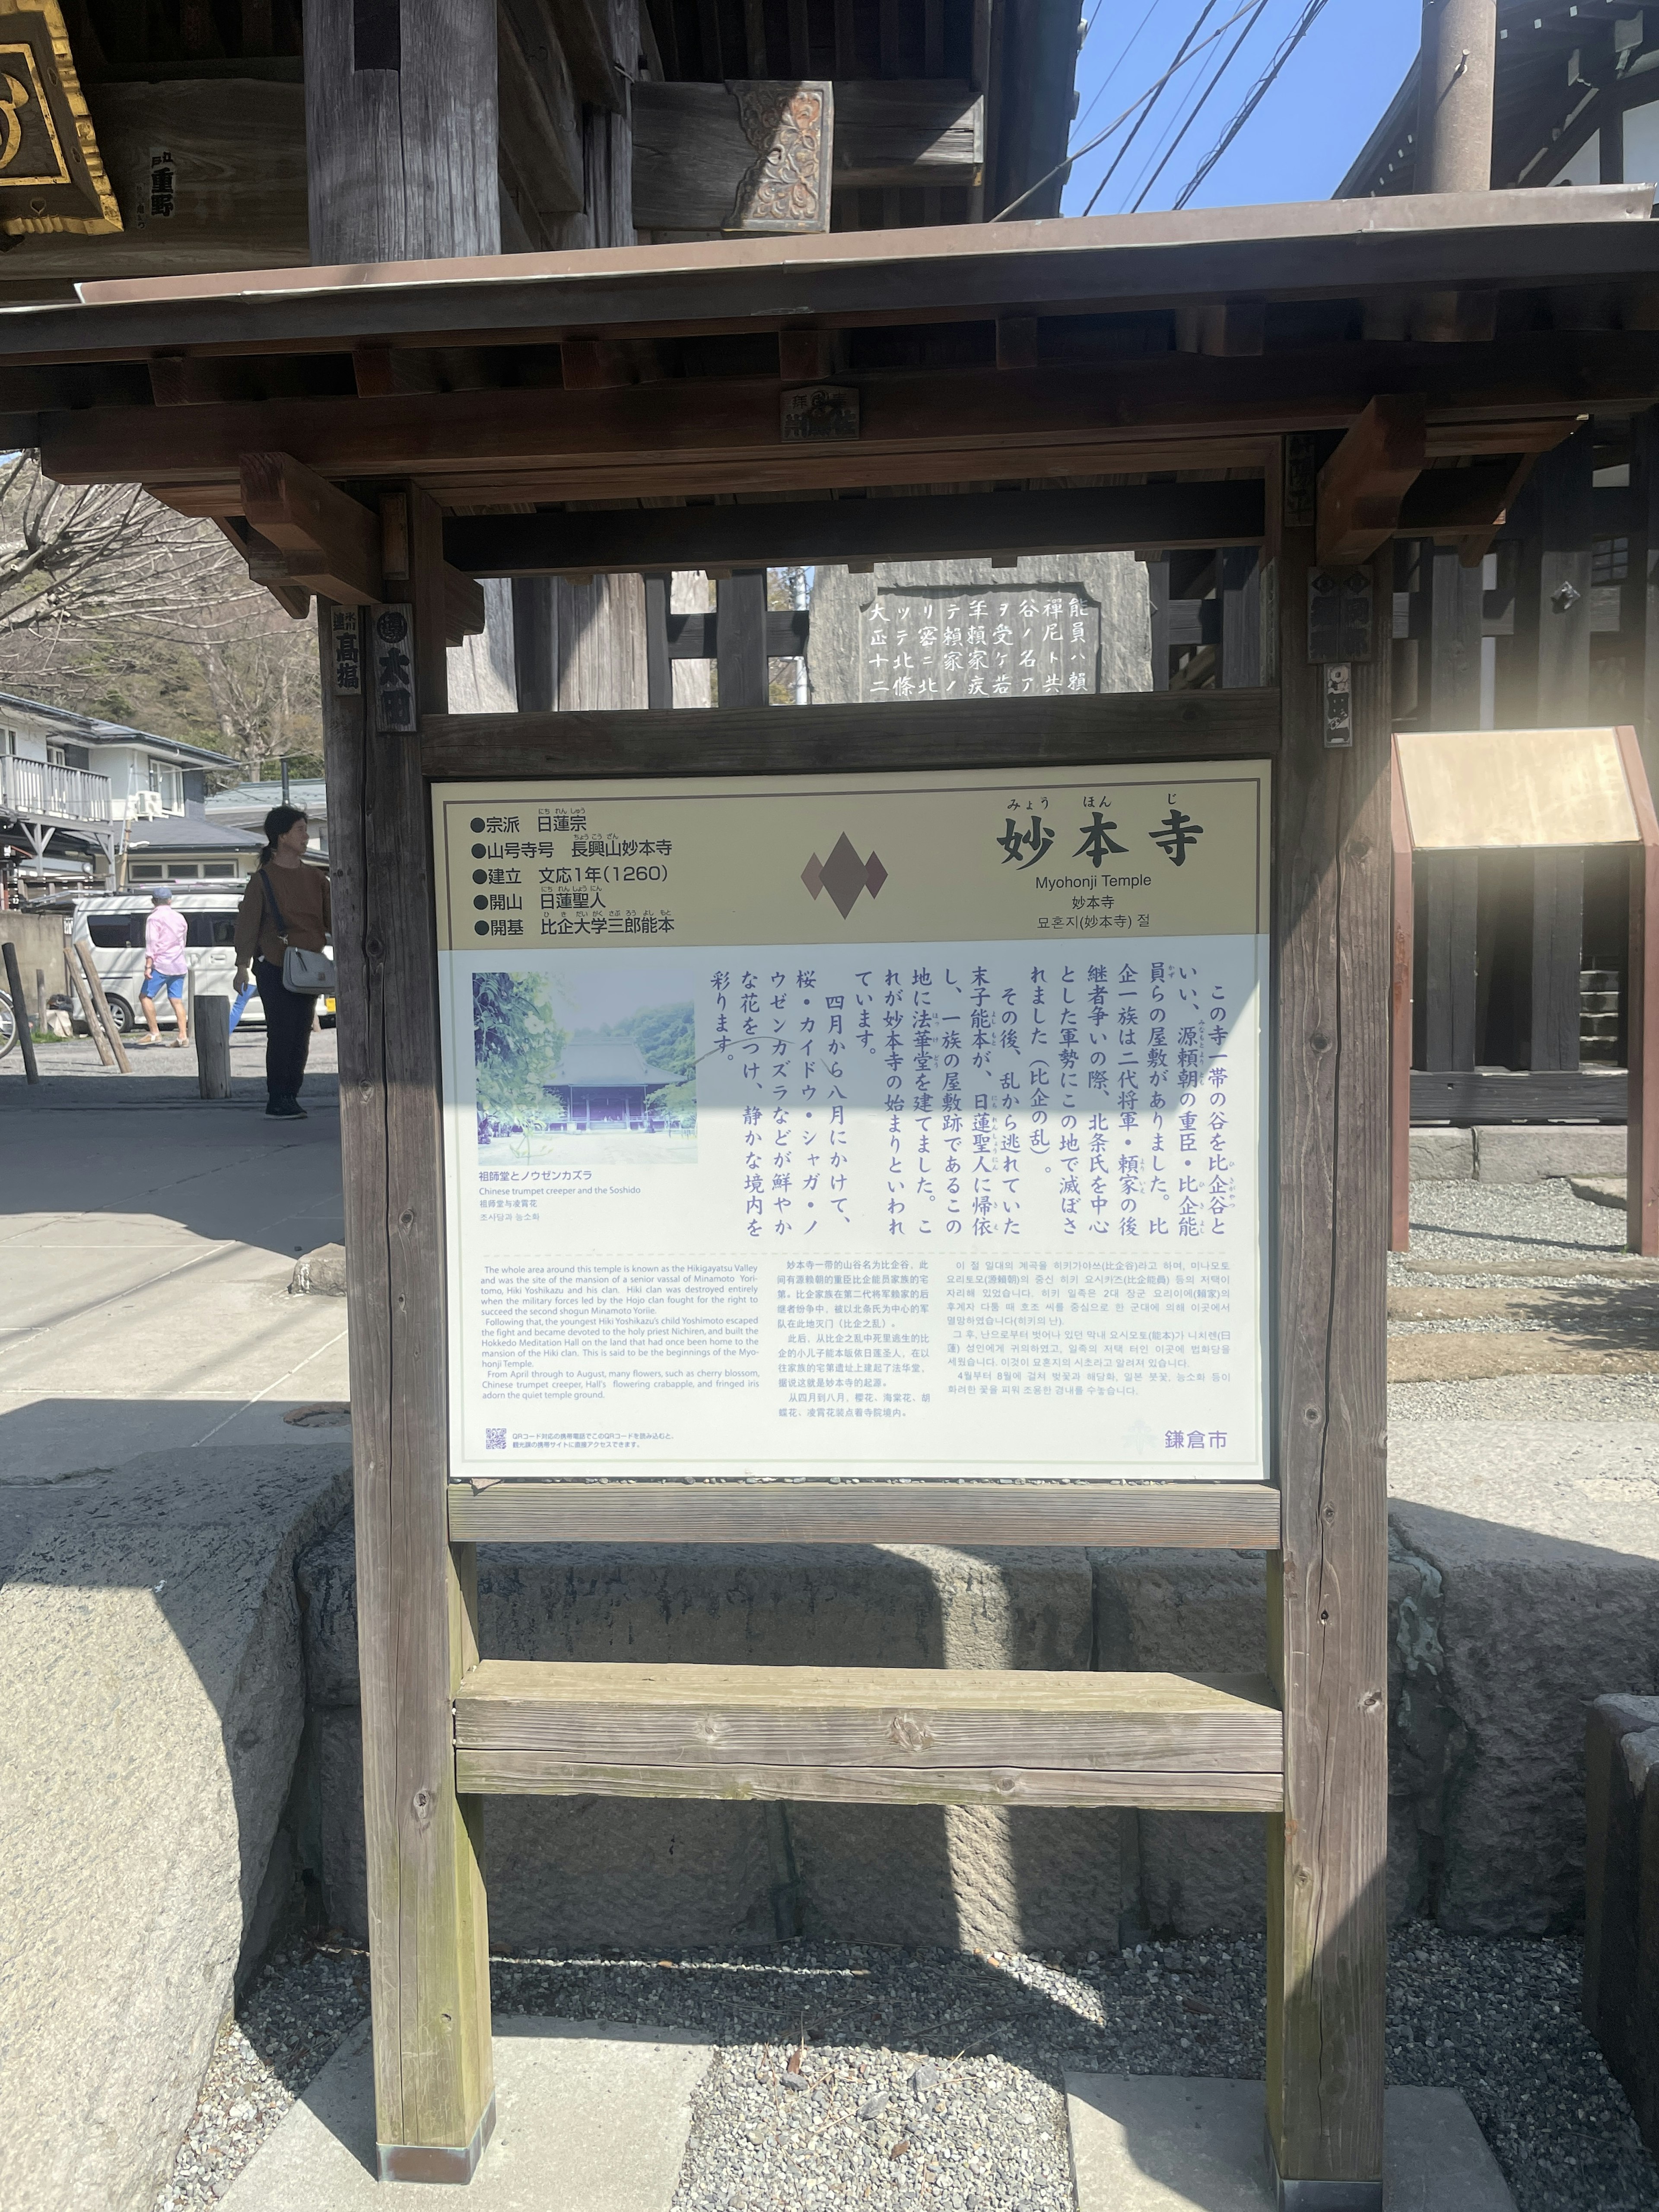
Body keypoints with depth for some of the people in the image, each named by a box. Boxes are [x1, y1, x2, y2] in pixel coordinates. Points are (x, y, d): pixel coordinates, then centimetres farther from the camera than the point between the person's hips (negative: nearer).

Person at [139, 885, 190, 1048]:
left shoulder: (155, 918, -6)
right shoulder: (180, 918, 14)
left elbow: (152, 943, -14)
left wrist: (148, 966, -17)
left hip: (161, 965, -6)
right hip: (179, 965, 6)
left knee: (145, 996, 3)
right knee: (177, 1000, 4)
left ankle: (155, 1034, -3)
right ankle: (183, 1035, -5)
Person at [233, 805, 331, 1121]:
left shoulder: (315, 877, 11)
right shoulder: (263, 879, -3)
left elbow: (332, 917, 12)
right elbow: (247, 923, -4)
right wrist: (243, 966, -9)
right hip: (273, 967, -5)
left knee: (301, 1036, 6)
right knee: (281, 1034, -7)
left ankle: (291, 1098, 15)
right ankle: (277, 1101, 2)